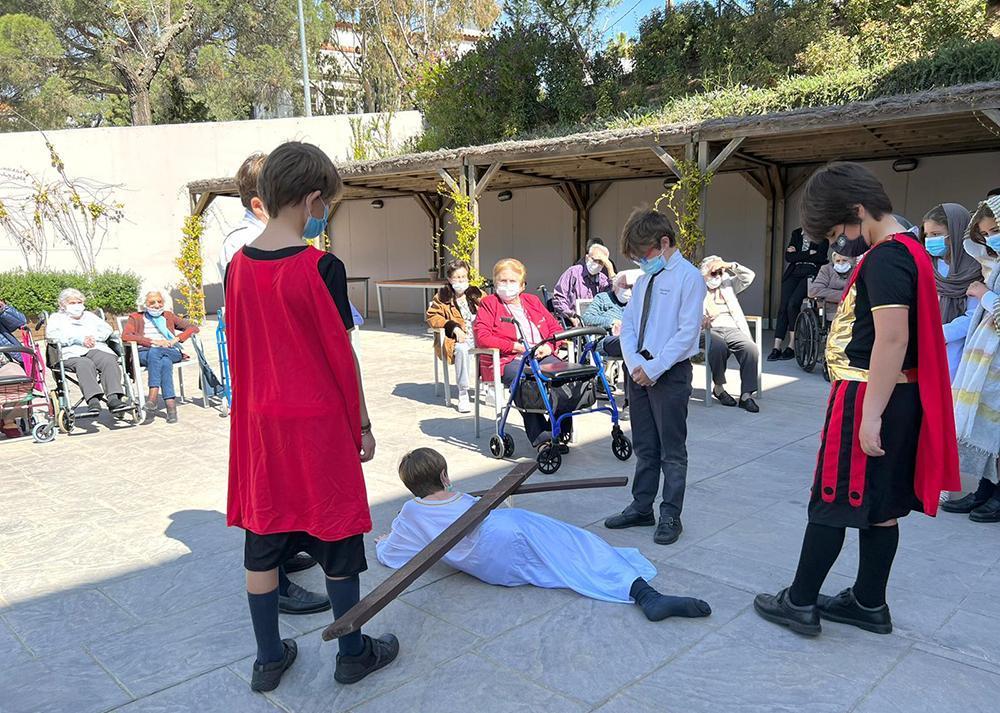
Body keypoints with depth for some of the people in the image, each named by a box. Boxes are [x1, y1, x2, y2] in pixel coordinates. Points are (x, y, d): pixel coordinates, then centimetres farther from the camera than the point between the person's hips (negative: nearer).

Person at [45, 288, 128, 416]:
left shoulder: (90, 316, 36)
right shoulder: (56, 318, 25)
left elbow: (107, 329, 21)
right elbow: (52, 335, 3)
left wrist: (93, 337, -1)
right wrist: (79, 339, -8)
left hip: (96, 348, 3)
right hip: (72, 353, -3)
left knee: (110, 361, -33)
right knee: (85, 364, -39)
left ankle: (113, 399, -49)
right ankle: (93, 400, -55)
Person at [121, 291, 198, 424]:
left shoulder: (168, 316, 29)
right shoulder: (136, 318, 23)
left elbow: (193, 327, 17)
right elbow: (125, 336, 2)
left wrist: (176, 339, -2)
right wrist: (153, 341, -10)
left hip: (170, 352, 1)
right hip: (144, 353, -1)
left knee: (154, 352, -36)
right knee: (165, 362, -37)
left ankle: (153, 396, -47)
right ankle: (170, 403, -48)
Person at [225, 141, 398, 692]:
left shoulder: (238, 266, 2)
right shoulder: (321, 267, -16)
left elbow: (240, 351, 8)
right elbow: (341, 356, -12)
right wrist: (362, 424, -2)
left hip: (258, 424, 6)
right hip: (319, 424, -5)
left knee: (262, 543, 14)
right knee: (336, 542, 10)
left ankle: (269, 659, 28)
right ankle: (353, 654, 26)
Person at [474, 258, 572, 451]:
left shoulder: (532, 301, 27)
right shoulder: (488, 303, 12)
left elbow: (556, 327, 23)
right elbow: (482, 337, -4)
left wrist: (549, 346, -1)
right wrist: (517, 347, -13)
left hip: (541, 355, 4)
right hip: (507, 360, -4)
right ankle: (540, 437, -34)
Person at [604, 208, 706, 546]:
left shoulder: (688, 277, -9)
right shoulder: (644, 280, 12)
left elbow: (687, 332, -16)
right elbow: (627, 325, 9)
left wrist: (654, 367, -18)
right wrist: (634, 363, -8)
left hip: (670, 373, -7)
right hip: (638, 371, 7)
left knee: (672, 451, 4)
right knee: (644, 447, 16)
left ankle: (670, 517, 14)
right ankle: (641, 507, 28)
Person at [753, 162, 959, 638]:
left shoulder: (885, 258, -18)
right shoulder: (907, 250, 14)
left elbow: (892, 338, -25)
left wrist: (870, 415, -24)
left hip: (868, 397, -10)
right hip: (893, 397, 10)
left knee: (831, 502, 0)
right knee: (878, 506, 15)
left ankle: (800, 603, 12)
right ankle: (869, 603, 27)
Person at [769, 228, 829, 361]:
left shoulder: (823, 236, 8)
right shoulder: (797, 233, 19)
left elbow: (820, 257, -6)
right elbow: (788, 256, 7)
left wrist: (798, 255, -1)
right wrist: (808, 254, -3)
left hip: (811, 273, -4)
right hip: (793, 272, 4)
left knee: (793, 304, -22)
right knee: (783, 306, -11)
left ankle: (792, 346, -13)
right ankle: (777, 347, -13)